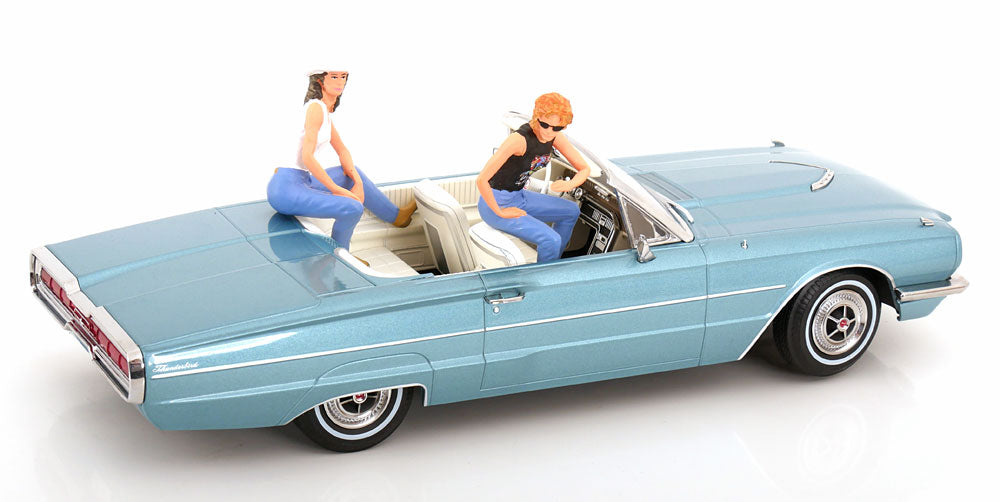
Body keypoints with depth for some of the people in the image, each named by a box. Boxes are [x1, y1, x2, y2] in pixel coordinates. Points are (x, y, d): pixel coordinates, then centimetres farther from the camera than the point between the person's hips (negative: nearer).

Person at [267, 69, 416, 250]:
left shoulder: (324, 107, 14)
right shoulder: (315, 108, -16)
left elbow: (341, 150, 17)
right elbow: (307, 157, -22)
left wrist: (358, 182, 3)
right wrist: (338, 190, -16)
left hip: (299, 182, 11)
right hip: (287, 190, -11)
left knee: (353, 171, 26)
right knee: (353, 208, -21)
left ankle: (395, 215, 40)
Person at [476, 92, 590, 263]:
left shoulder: (555, 137, -6)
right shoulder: (519, 139, -30)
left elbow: (585, 169, 4)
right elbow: (481, 180, -33)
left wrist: (570, 184, -19)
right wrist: (500, 212, -21)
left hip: (519, 196, 9)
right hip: (497, 203, -9)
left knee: (571, 212, 17)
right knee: (551, 240, -20)